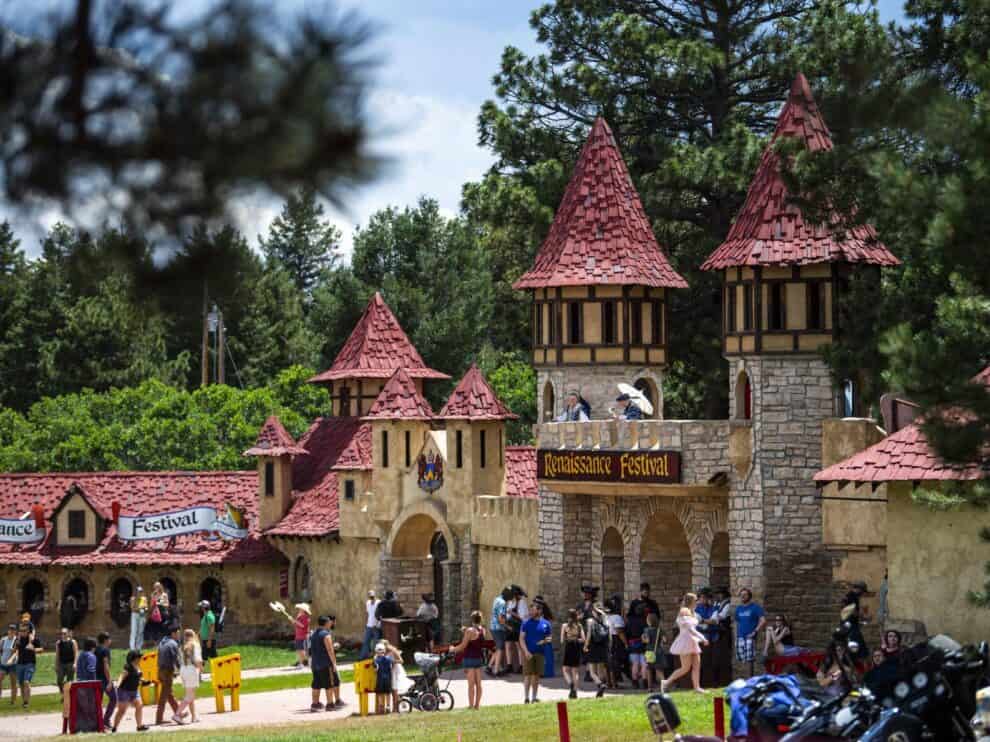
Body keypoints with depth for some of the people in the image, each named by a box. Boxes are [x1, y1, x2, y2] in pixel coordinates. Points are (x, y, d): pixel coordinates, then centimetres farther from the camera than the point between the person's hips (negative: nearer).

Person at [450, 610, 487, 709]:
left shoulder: (470, 631, -15)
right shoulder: (482, 630, 4)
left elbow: (463, 646, -15)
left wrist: (453, 649, 2)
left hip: (469, 658, -6)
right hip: (479, 658, 6)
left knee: (471, 684, -4)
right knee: (478, 683, 11)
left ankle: (471, 705, -3)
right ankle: (477, 704, 15)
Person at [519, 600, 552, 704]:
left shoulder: (546, 624, 6)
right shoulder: (526, 623, 1)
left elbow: (549, 638, 13)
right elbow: (521, 639, -2)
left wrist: (545, 641, -11)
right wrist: (526, 651, -14)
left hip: (539, 652, 2)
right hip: (528, 653, -2)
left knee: (536, 675, 8)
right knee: (528, 675, -6)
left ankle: (534, 697, 16)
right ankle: (526, 698, -5)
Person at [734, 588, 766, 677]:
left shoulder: (755, 607, -2)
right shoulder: (738, 608, 16)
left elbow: (763, 621, -9)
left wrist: (755, 632, -13)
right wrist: (736, 635, 14)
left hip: (750, 637, -5)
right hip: (740, 637, 5)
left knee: (750, 659, -7)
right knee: (740, 658, 3)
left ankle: (751, 678, -1)